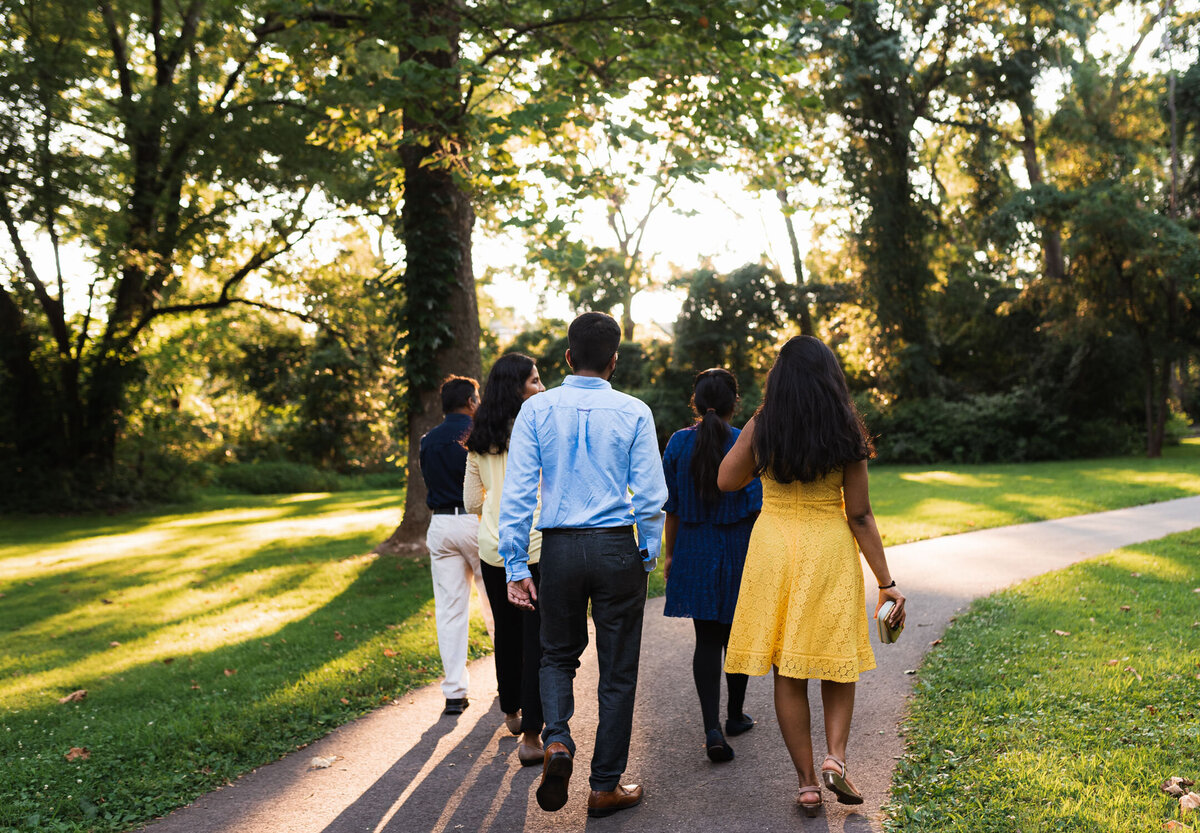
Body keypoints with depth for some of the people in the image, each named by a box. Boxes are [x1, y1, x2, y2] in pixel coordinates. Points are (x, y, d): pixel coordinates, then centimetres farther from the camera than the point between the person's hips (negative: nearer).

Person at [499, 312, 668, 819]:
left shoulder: (537, 410, -1)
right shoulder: (634, 413, -3)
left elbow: (518, 492, -4)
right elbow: (650, 495, -4)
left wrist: (516, 565, 0)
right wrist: (649, 555, 9)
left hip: (559, 548, 1)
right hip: (617, 549, -1)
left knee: (558, 654, 22)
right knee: (617, 670, 11)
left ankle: (557, 743, -2)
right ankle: (605, 787, 20)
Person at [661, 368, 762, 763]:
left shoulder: (679, 442, -3)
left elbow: (671, 506, 1)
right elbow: (756, 508, -10)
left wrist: (669, 553, 12)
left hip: (694, 551, 1)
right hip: (739, 551, -1)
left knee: (706, 639, 5)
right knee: (736, 635, 16)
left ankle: (712, 727, -8)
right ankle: (735, 716, 32)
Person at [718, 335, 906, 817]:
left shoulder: (762, 427, -6)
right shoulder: (846, 433, -6)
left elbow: (725, 481, 7)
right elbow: (859, 515, -6)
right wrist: (885, 582, 0)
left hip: (774, 547, 0)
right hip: (831, 551, 0)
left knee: (787, 673, 8)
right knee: (837, 659, 17)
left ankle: (807, 782, 13)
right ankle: (836, 756, 1)